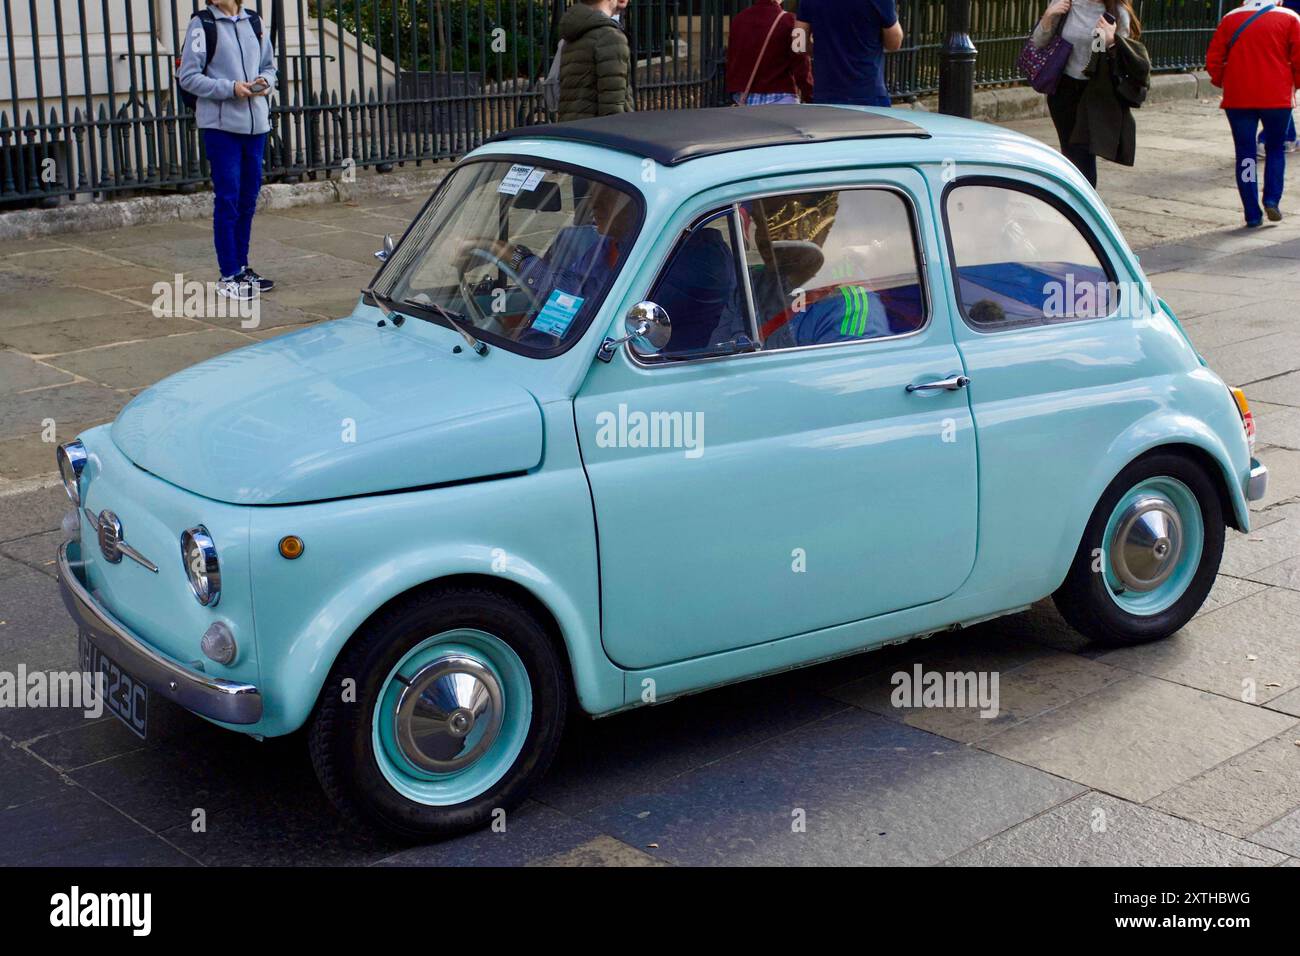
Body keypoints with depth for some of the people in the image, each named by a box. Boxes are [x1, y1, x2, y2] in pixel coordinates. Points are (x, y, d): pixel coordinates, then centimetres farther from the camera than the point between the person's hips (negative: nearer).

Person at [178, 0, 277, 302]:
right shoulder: (202, 24, -4)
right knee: (227, 200, -4)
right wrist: (230, 88, -17)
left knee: (248, 198, 12)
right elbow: (187, 77, -7)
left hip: (256, 122, 5)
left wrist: (266, 82, -3)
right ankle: (228, 276, 2)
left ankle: (241, 268, 23)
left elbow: (269, 65, 19)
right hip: (221, 124, -5)